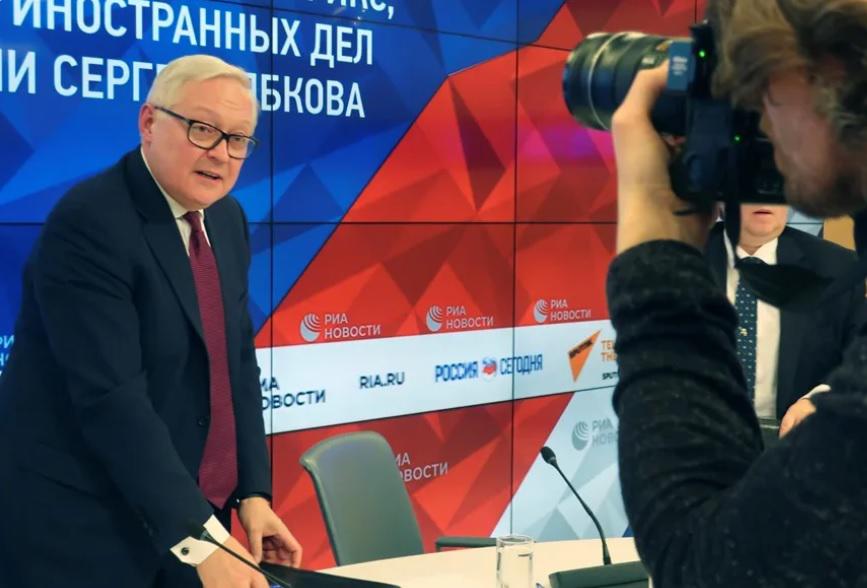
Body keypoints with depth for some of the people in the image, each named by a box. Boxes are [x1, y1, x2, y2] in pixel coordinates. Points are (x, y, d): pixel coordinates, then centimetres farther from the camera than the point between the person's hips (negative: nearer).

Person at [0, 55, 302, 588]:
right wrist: (200, 539, -28)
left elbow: (237, 364, 8)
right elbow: (111, 398, -25)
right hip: (84, 530, -7)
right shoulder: (89, 222, -19)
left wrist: (253, 493, -1)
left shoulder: (227, 220, 7)